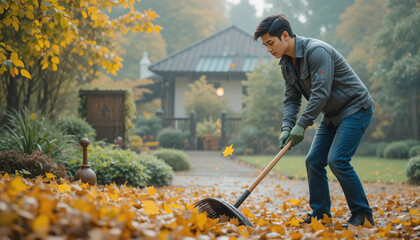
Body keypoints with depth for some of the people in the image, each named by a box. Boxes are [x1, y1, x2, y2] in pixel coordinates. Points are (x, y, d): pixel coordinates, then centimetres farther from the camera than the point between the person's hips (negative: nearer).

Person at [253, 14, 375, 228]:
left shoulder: (316, 51, -25)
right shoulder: (287, 64, 4)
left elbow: (321, 93, -29)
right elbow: (291, 99, 6)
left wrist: (302, 125, -25)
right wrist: (287, 127, -10)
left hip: (355, 108, -9)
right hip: (332, 115, 9)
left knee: (337, 160, -19)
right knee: (313, 161, 2)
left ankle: (362, 215, -8)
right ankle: (320, 214, 11)